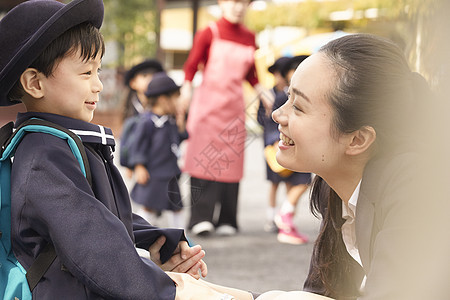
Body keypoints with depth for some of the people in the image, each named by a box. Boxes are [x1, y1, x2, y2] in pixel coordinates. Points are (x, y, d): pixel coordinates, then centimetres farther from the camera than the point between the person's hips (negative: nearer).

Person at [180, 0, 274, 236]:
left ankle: (227, 220, 7)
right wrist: (186, 90, -17)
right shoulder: (209, 34, -3)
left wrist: (262, 92, 8)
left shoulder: (249, 37, 10)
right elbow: (191, 65, -2)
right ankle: (201, 218, -9)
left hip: (234, 106, 4)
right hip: (208, 102, -4)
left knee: (230, 161, 3)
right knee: (204, 159, -9)